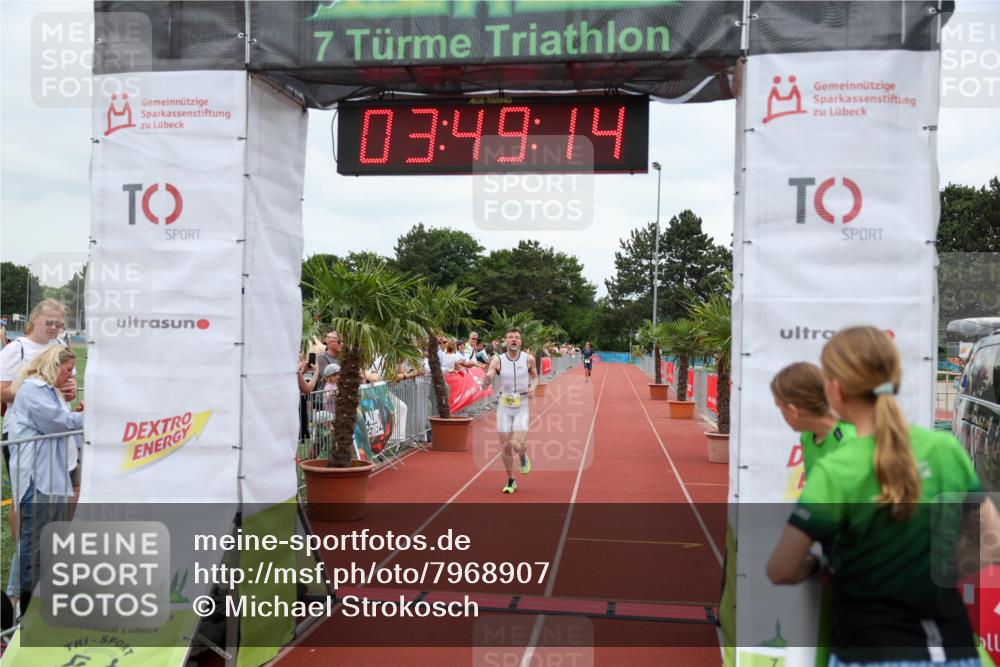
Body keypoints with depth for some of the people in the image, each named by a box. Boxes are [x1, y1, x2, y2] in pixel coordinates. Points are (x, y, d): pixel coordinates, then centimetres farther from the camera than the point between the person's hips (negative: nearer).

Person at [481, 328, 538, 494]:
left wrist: (533, 387, -7)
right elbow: (485, 385, -12)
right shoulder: (497, 360, -7)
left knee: (517, 445, -15)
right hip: (504, 406, 1)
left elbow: (534, 376, 14)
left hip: (522, 407, -1)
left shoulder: (528, 359, -5)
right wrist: (486, 381, -35)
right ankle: (511, 481, 25)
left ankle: (523, 456, 23)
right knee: (505, 446, 5)